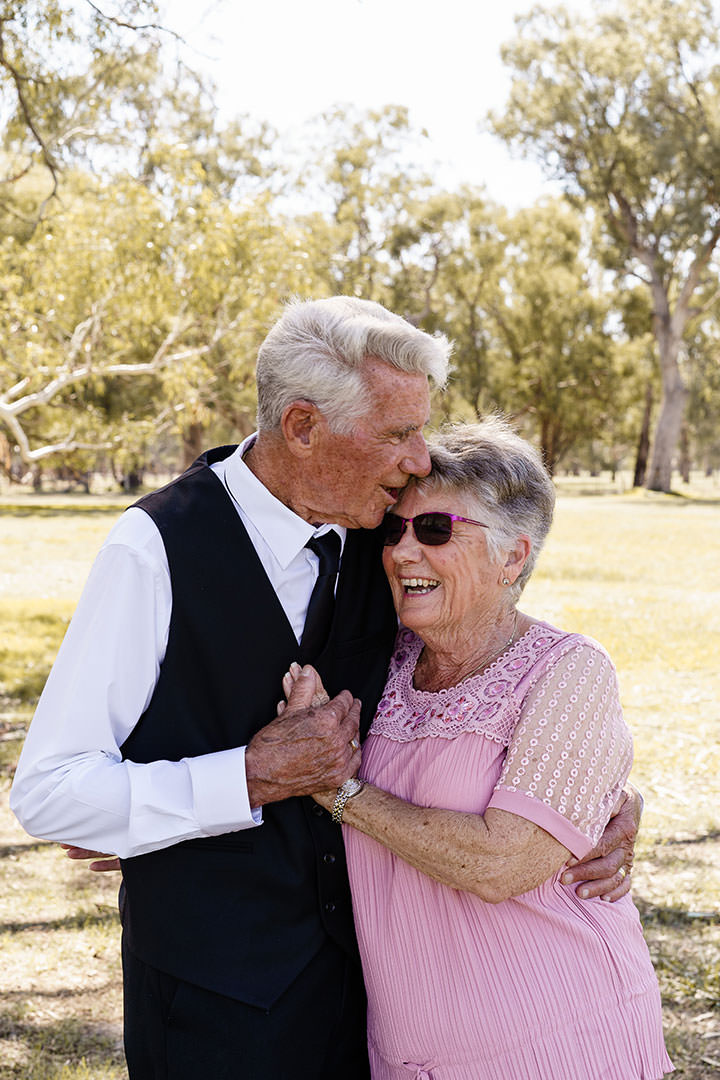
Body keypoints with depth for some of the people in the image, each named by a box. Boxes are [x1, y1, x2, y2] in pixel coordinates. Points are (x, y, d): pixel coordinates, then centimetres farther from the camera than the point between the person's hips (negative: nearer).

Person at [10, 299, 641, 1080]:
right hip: (214, 981, -4)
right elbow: (48, 794, -17)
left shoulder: (384, 540, -3)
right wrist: (254, 778, -23)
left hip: (360, 954, 5)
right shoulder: (158, 547, -18)